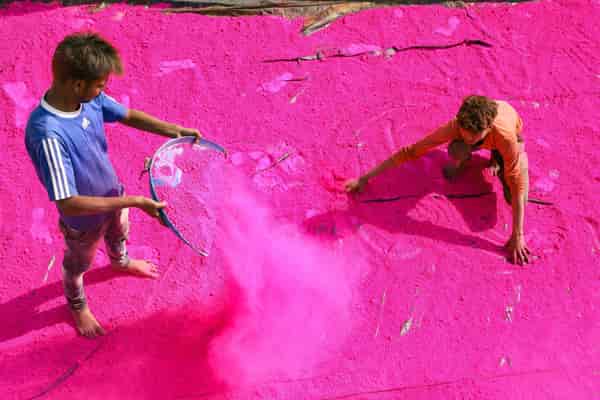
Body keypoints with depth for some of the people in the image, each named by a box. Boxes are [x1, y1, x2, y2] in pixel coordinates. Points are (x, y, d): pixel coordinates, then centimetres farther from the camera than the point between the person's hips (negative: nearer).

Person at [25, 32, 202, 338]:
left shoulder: (90, 98, -22)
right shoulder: (48, 135, -44)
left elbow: (129, 116, -3)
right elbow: (69, 204, -41)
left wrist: (174, 130, -16)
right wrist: (134, 202, -39)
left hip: (112, 195, 6)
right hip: (84, 219, -6)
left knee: (118, 234, 37)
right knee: (78, 264, 26)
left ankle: (121, 262, 72)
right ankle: (77, 304, 58)